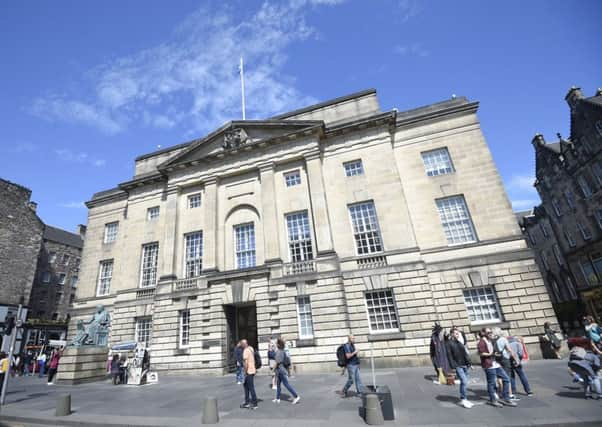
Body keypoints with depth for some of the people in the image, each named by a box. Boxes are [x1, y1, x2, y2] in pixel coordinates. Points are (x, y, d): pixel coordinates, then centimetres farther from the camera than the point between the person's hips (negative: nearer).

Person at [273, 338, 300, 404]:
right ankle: (277, 399, 25)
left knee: (287, 384, -6)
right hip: (283, 369, 9)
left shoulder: (278, 351, -18)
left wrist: (274, 368, -6)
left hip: (280, 370, -9)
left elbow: (278, 362, -20)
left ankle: (296, 396, -4)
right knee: (278, 384, 17)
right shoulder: (283, 351, 8)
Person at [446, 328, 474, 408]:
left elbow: (465, 353, 16)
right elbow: (449, 356, -12)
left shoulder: (460, 342, 13)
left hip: (464, 365, 7)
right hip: (458, 366, -7)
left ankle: (463, 399, 22)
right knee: (464, 381, -13)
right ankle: (463, 399, -1)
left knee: (464, 382, 11)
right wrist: (453, 366, -17)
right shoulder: (448, 343, -8)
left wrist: (469, 362, 8)